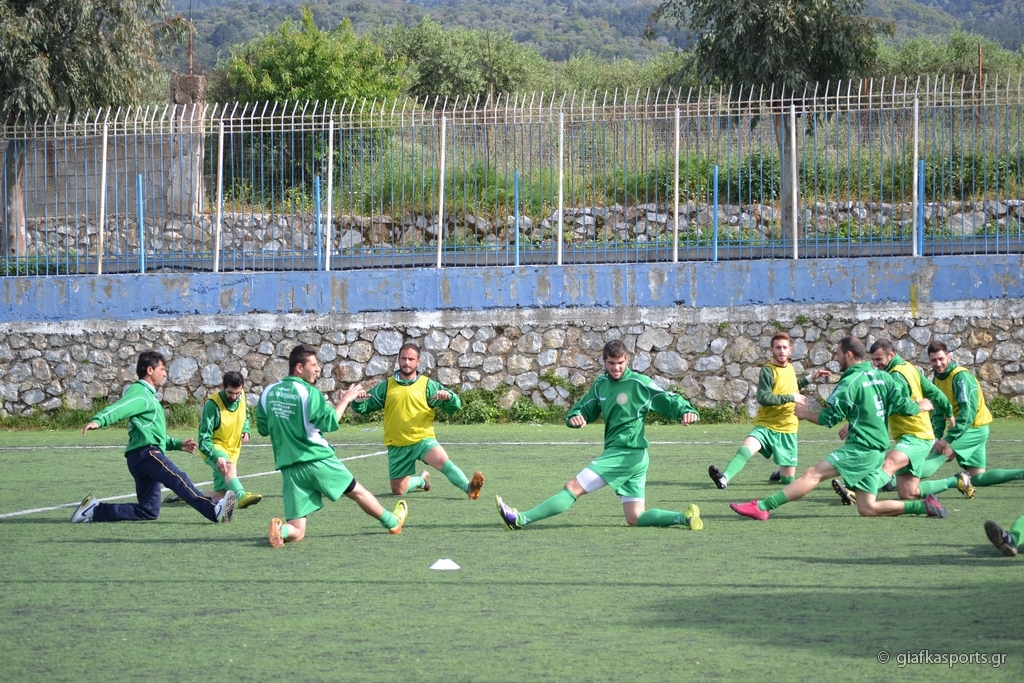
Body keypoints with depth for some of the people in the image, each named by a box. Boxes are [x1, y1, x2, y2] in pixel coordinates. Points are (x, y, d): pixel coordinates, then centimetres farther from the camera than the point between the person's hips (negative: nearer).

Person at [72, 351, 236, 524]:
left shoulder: (149, 395, 31)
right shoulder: (139, 392, -2)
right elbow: (119, 408, -23)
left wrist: (178, 444, 30)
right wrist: (98, 421, -42)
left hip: (147, 456, 10)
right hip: (145, 453, -10)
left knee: (148, 511, 4)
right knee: (179, 479, -26)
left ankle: (94, 510, 5)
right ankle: (214, 510, -44)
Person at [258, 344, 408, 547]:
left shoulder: (269, 392, 6)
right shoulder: (308, 392, -10)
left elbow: (262, 428, 14)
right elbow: (329, 422, -13)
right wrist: (345, 400, 0)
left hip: (288, 467, 4)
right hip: (317, 460, -4)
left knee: (297, 532, 3)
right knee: (357, 491, 23)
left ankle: (280, 529, -30)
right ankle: (393, 522, 41)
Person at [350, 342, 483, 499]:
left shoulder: (428, 385, 4)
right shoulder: (386, 387, 9)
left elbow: (454, 406, 0)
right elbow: (363, 408, 11)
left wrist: (448, 396, -24)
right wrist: (359, 400, -14)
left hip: (423, 440, -3)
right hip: (397, 446, 3)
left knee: (443, 460, -33)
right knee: (398, 490, 5)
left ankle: (469, 488, -45)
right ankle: (422, 479, 35)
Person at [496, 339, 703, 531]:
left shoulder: (639, 383, -8)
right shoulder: (601, 384, 13)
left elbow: (669, 400, -9)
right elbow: (584, 409, 18)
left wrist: (687, 411, -30)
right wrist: (575, 417, -6)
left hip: (626, 454, -9)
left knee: (573, 488, -9)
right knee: (635, 518, 8)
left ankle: (521, 519, -9)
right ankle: (685, 517, 0)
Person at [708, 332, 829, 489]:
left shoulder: (790, 368, 10)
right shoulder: (768, 371, -10)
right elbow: (763, 398, -22)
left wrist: (811, 378, 26)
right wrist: (791, 398, -21)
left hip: (787, 429, 5)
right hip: (766, 425, -5)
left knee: (788, 479, 4)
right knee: (746, 447, -37)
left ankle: (780, 472, 38)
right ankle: (724, 478, -46)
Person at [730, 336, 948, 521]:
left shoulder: (851, 382, -8)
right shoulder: (883, 377, 12)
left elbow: (828, 418, -7)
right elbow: (905, 407, 7)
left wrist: (805, 413, 12)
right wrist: (920, 406, 29)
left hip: (860, 448, -8)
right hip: (878, 451, 8)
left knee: (813, 474, -14)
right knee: (867, 508, 9)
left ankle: (762, 507, -23)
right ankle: (924, 506, 3)